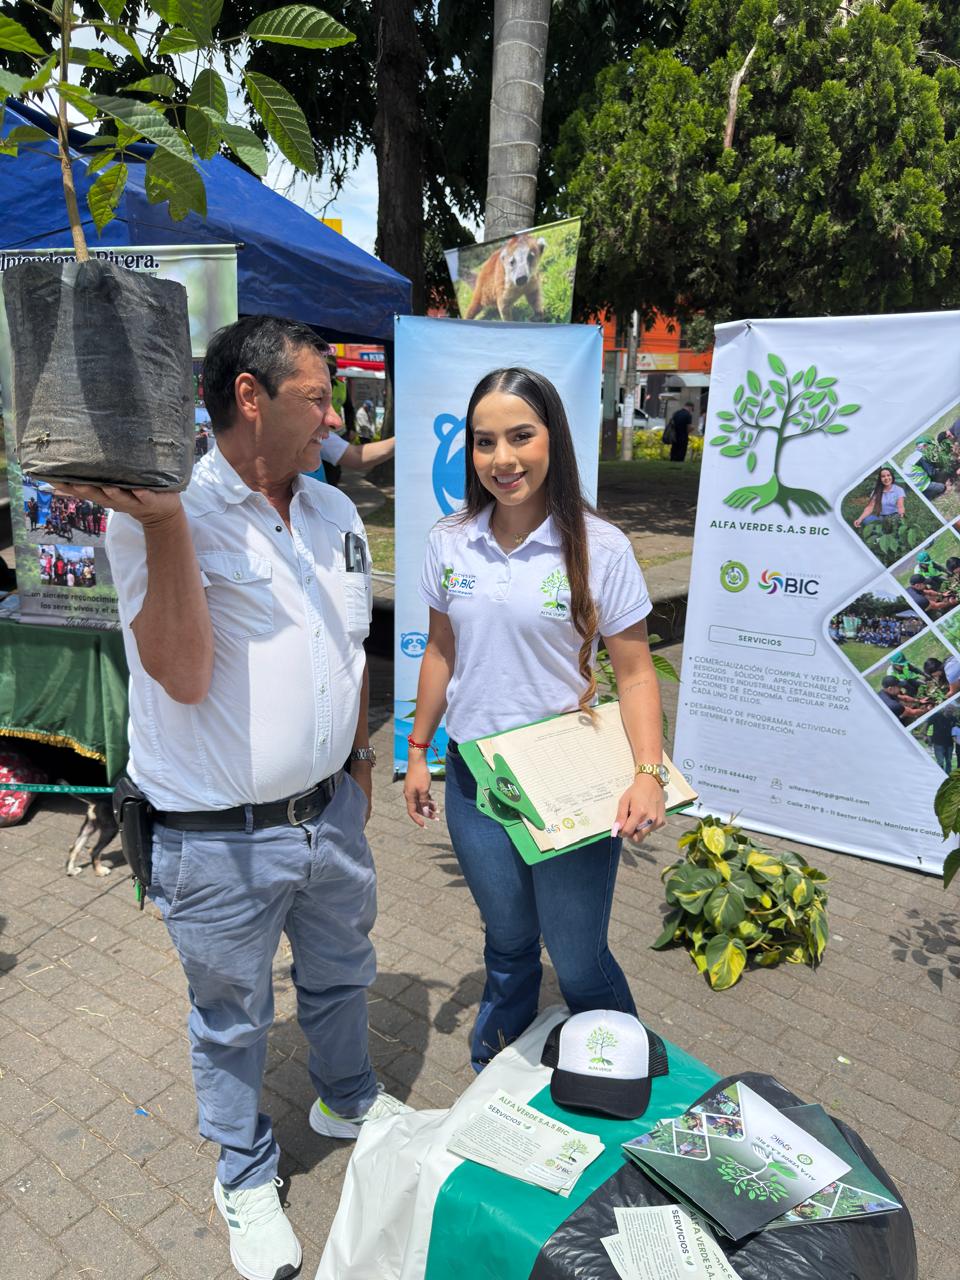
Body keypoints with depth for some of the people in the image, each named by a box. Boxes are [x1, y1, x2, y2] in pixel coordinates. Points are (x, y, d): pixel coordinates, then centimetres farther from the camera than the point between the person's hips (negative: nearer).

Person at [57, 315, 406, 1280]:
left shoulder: (335, 514, 2)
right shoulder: (162, 514, -17)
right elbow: (184, 677, -24)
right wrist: (163, 522, -32)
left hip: (330, 813, 6)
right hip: (221, 839, -5)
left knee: (340, 976, 26)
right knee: (231, 1018, 18)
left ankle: (348, 1099, 56)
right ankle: (246, 1176, 46)